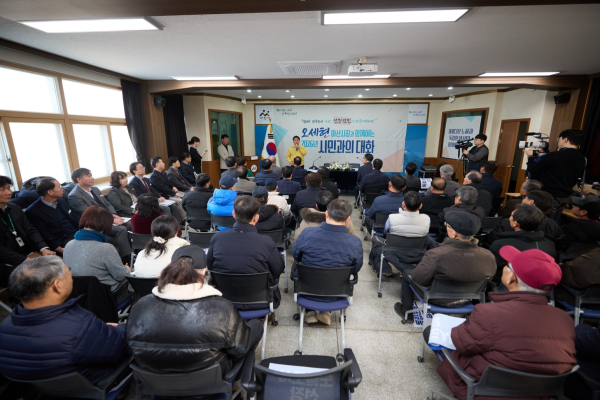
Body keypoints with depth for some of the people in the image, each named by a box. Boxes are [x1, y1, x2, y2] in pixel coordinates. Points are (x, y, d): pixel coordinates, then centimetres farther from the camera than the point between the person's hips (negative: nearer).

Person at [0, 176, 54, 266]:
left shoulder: (16, 209, 9)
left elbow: (31, 230, 6)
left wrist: (44, 248, -11)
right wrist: (25, 260, -20)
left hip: (28, 251, 5)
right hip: (9, 261, -5)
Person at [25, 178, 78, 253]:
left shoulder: (62, 201, 16)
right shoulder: (33, 211, -3)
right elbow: (45, 236, -7)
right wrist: (59, 249, -18)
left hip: (78, 233, 6)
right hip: (62, 241, -6)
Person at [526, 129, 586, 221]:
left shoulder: (554, 156, -18)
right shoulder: (582, 159, 6)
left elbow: (533, 170, -12)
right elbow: (578, 176, 20)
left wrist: (530, 156, 4)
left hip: (550, 196, -7)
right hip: (565, 196, 7)